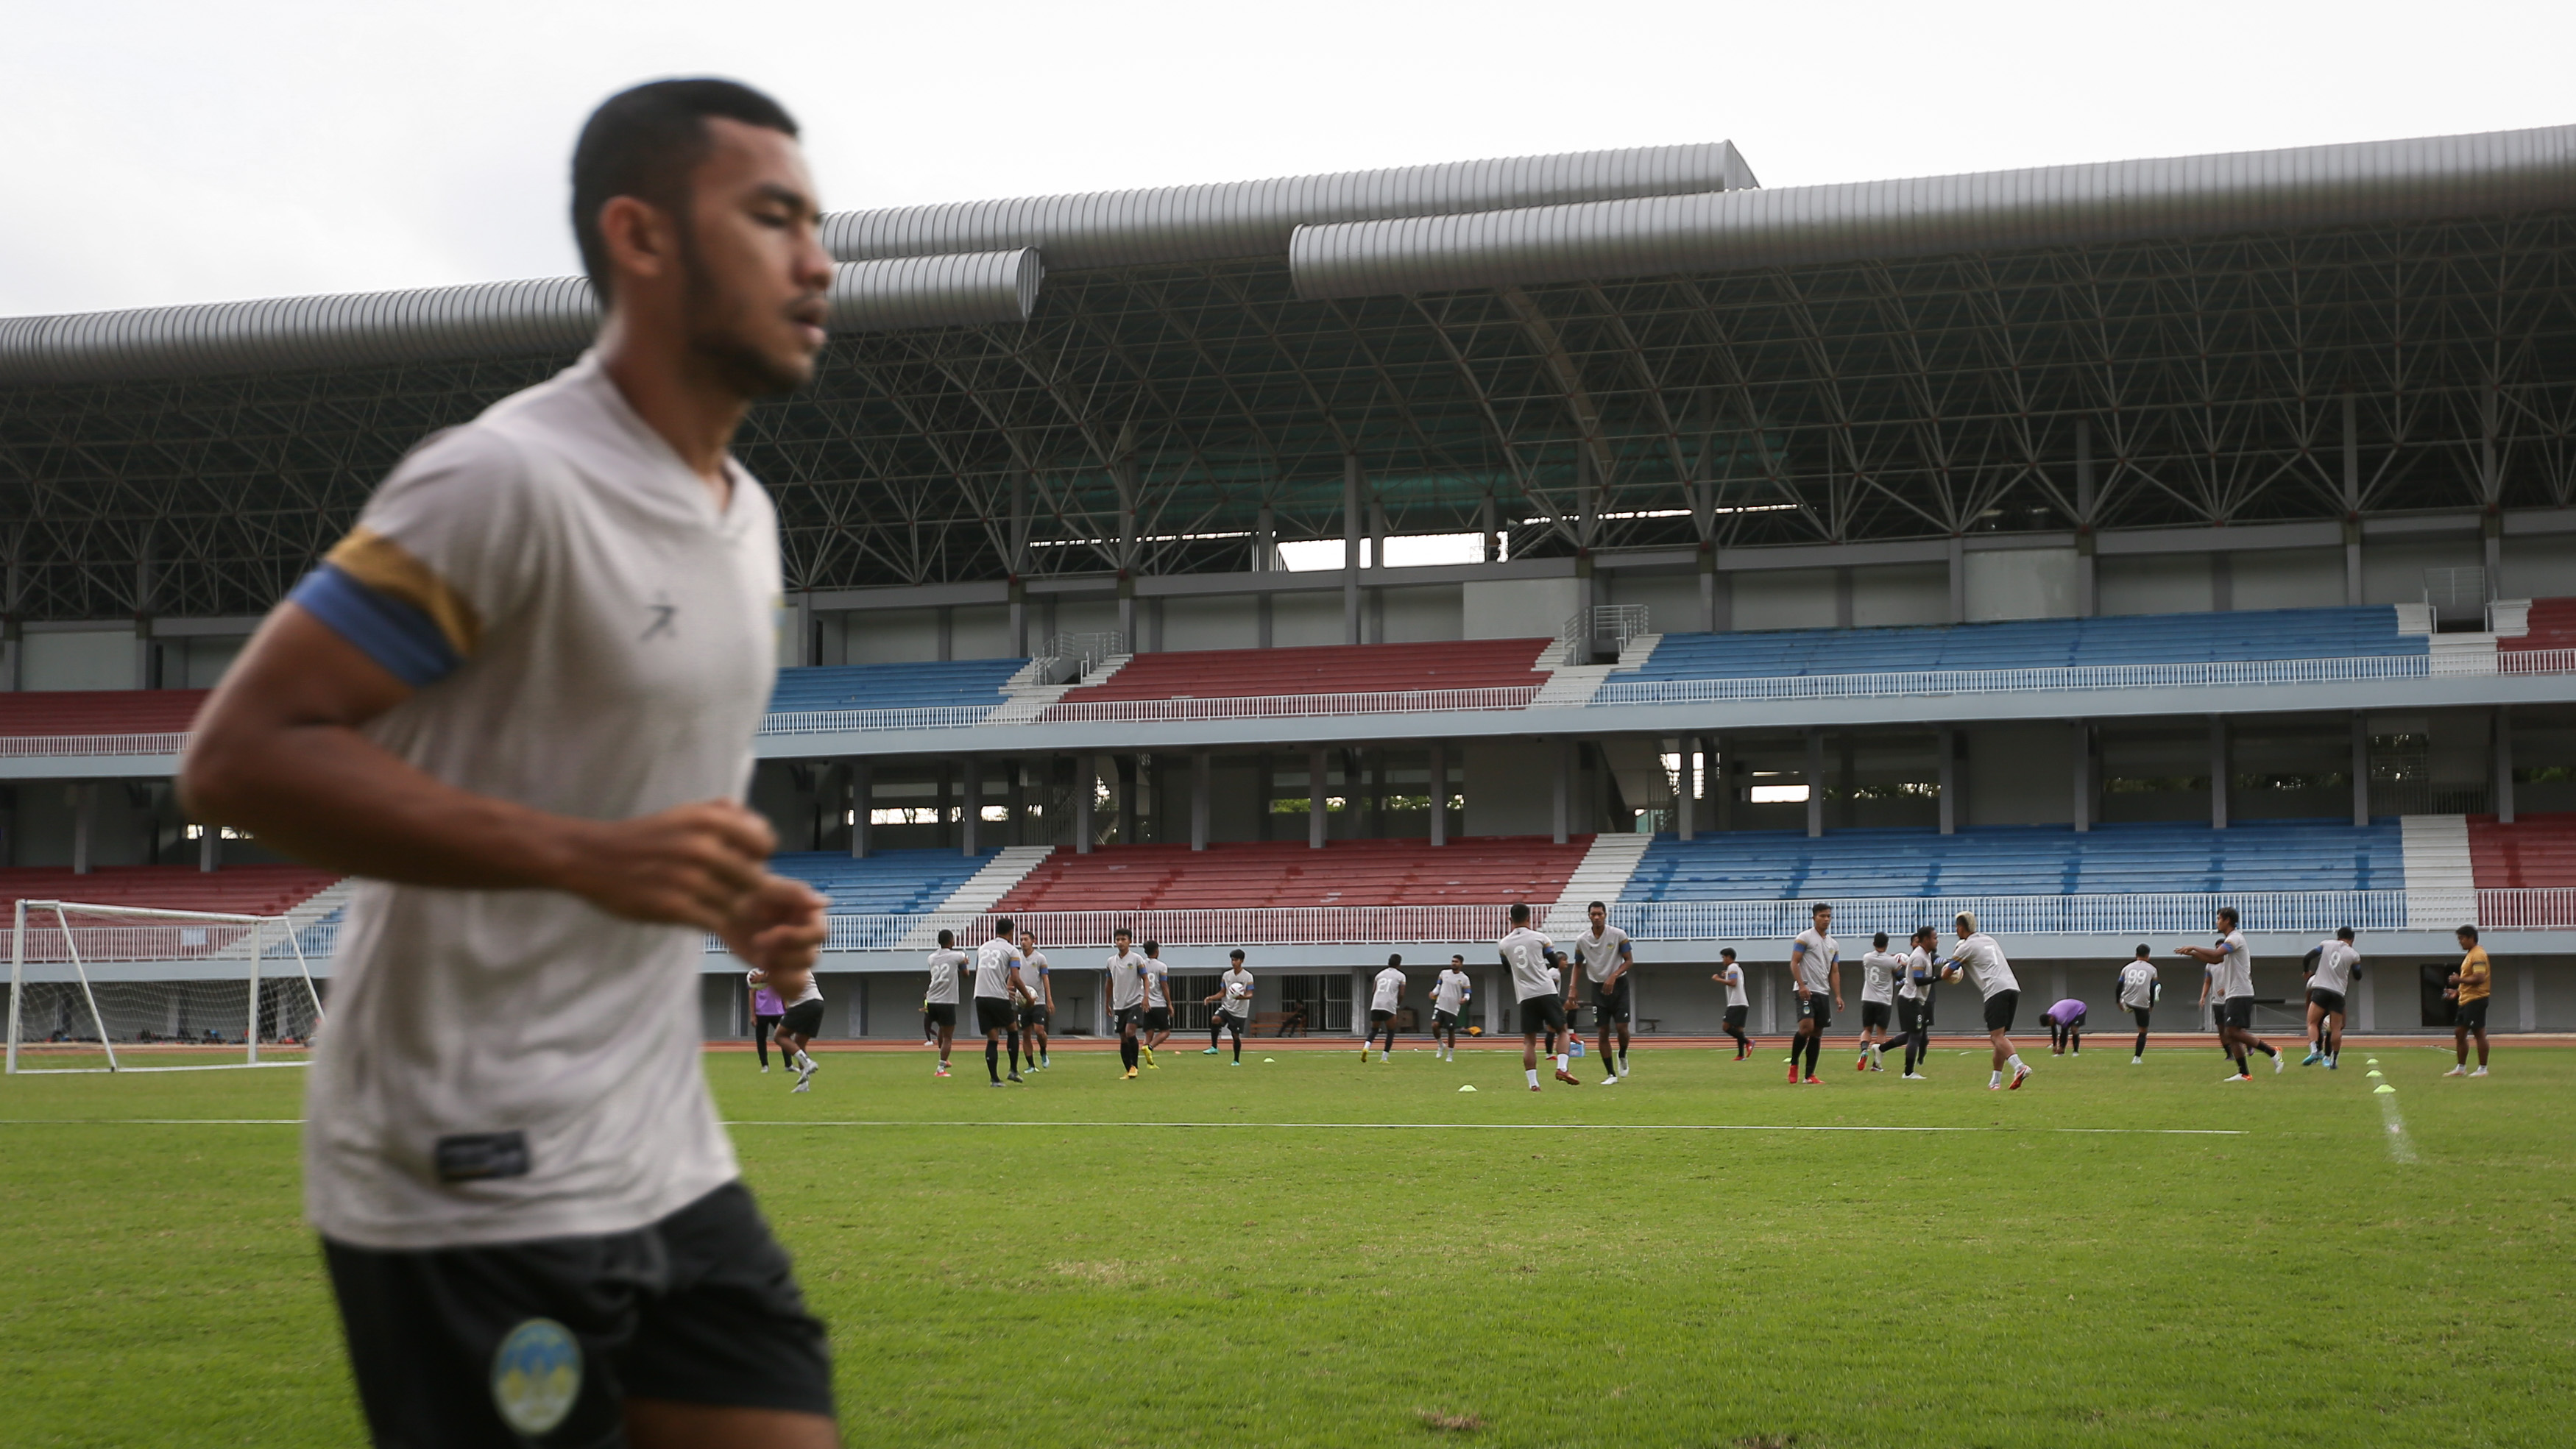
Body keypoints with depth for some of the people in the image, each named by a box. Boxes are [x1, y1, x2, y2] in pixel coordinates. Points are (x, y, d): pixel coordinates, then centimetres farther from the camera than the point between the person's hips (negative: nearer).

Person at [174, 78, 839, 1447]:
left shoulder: (746, 514, 12)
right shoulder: (505, 480, -16)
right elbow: (236, 754, -20)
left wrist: (733, 897, 5)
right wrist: (586, 858, -26)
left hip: (670, 1163, 8)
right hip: (475, 1190, -8)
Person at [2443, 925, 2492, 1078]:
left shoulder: (2478, 955, -14)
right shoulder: (2469, 955, 18)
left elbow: (2479, 978, -24)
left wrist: (2459, 980, -16)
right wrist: (2457, 991, 17)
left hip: (2476, 1000, -11)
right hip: (2466, 1000, 11)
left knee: (2479, 1033, -5)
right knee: (2459, 1033, 11)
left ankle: (2482, 1069, 0)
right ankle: (2461, 1068, 17)